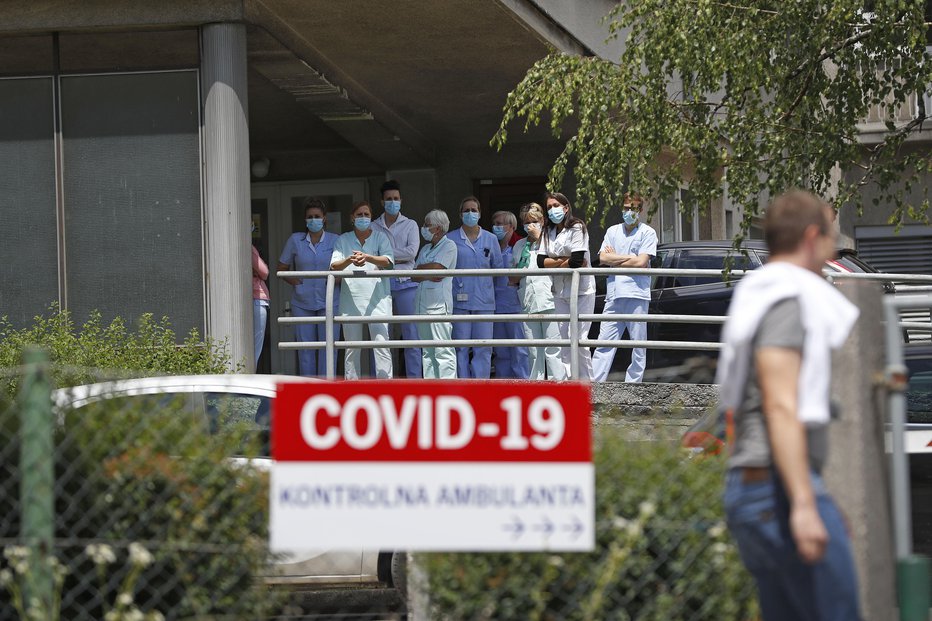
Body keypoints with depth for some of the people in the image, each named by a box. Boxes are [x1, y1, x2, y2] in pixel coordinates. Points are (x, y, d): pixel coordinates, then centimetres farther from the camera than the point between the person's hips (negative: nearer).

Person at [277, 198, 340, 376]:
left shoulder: (335, 241, 4)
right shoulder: (295, 240, 5)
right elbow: (282, 268, 13)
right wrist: (293, 281, -3)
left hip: (328, 302, -1)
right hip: (302, 303, 1)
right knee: (305, 349, 3)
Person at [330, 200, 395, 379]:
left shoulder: (380, 237, 9)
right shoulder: (343, 240, 13)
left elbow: (388, 261, -7)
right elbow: (334, 266, 0)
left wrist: (367, 257, -25)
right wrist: (349, 260, -22)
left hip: (377, 297, -2)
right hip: (351, 298, 2)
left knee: (381, 342, -11)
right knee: (351, 347, 5)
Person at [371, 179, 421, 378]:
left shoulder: (410, 225, 10)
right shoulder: (373, 227, 11)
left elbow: (412, 251, -5)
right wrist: (397, 258, -9)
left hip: (405, 284, -1)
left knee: (411, 334, -3)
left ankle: (414, 381, -1)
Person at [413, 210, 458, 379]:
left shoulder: (449, 246, -2)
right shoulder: (426, 249, 21)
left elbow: (436, 268, -13)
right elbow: (415, 276, 12)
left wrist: (419, 268, 4)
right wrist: (430, 275, -7)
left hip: (439, 305, -8)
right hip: (422, 304, 8)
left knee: (443, 351, -11)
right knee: (427, 351, 9)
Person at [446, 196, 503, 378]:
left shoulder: (490, 239, 10)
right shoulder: (450, 239, 4)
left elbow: (498, 267, 13)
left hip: (484, 301, 1)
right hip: (460, 300, -1)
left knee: (484, 348, -2)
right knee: (461, 347, -1)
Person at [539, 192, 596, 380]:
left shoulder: (577, 228, -7)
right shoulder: (548, 232, 12)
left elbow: (577, 261, -17)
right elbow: (541, 261, 2)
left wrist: (554, 264, -4)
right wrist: (563, 261, -11)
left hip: (581, 290, -7)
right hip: (560, 292, 7)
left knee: (577, 338, -12)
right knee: (563, 339, 3)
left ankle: (587, 380, -6)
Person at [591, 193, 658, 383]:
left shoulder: (647, 233, 4)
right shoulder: (613, 231, 17)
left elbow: (641, 262, -8)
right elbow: (603, 258, 5)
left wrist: (614, 259, 1)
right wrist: (629, 258, -3)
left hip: (637, 294, -3)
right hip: (614, 294, 3)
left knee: (638, 345, 0)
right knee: (604, 342, -2)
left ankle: (633, 385, 4)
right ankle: (595, 383, -5)